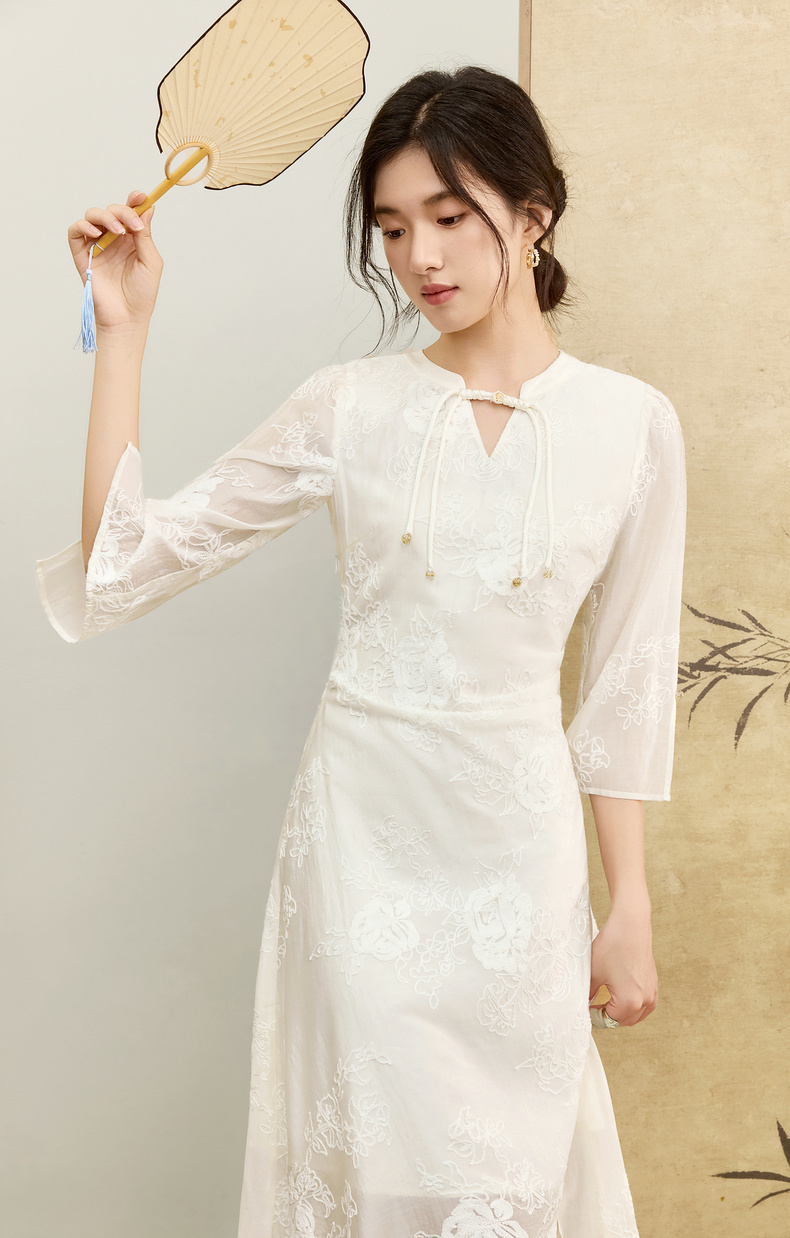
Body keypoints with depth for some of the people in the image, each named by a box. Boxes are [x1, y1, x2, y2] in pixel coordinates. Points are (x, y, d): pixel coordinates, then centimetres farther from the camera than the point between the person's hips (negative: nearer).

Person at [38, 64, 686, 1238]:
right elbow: (128, 559, -6)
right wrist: (125, 328, -11)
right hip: (362, 828, 0)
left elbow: (627, 682, 3)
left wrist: (630, 903, 5)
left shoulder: (632, 423, -3)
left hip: (519, 833, 0)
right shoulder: (352, 407, -3)